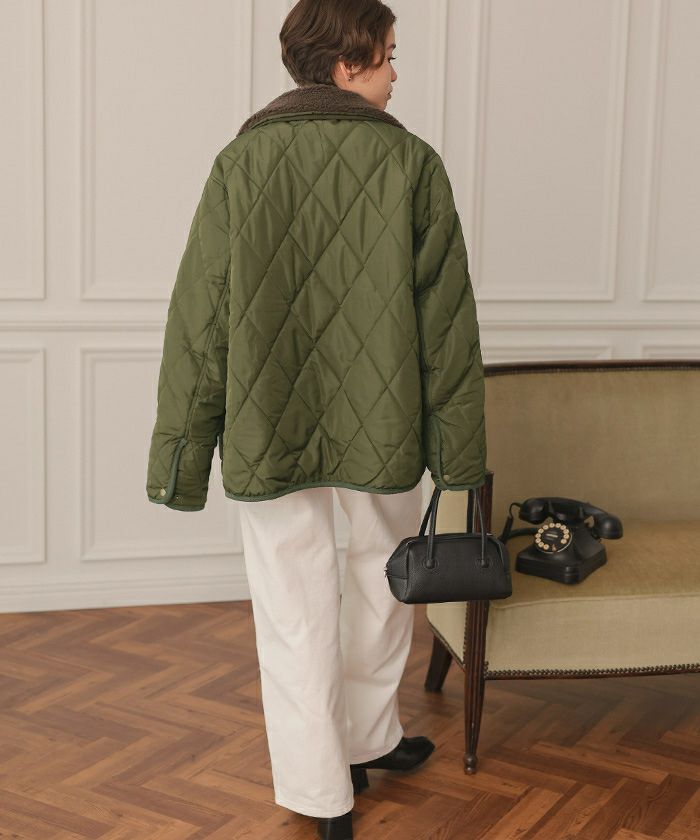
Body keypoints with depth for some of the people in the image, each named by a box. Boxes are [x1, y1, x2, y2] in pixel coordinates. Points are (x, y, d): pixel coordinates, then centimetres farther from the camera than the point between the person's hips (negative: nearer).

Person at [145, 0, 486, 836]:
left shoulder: (240, 162, -3)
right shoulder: (411, 162, -5)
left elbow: (199, 321, -4)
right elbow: (447, 317, -3)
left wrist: (180, 447, 2)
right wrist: (457, 444, 4)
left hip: (268, 431, 0)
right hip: (381, 431, 0)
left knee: (295, 612, 11)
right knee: (381, 585, 22)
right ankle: (370, 738, 40)